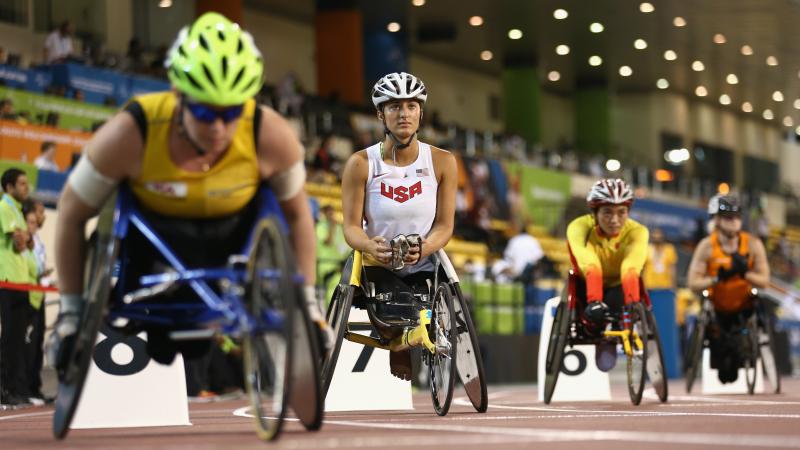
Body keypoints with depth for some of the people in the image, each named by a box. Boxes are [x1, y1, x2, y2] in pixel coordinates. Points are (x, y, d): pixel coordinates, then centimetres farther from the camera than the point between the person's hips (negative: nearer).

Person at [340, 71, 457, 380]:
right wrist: (372, 246, -29)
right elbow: (351, 226, -5)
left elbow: (444, 225, -1)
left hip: (423, 270, 2)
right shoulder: (361, 164, -4)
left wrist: (423, 249, -24)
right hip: (378, 268, -2)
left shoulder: (441, 162, 0)